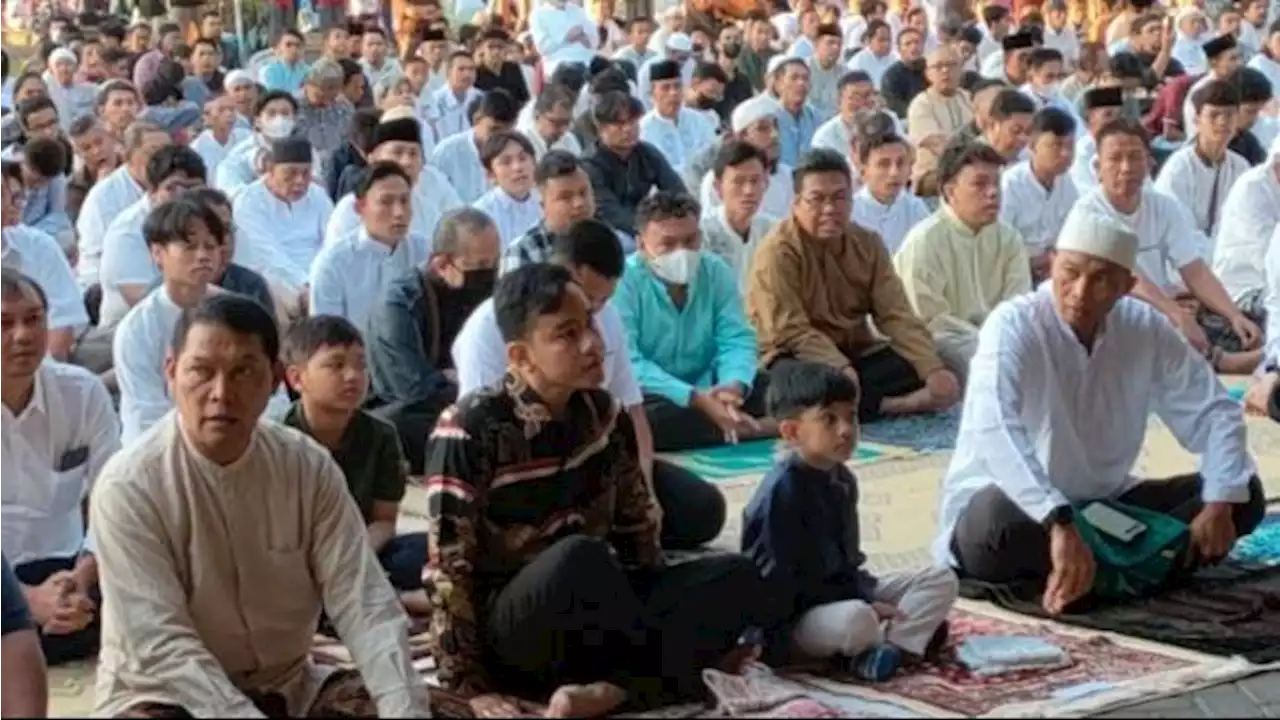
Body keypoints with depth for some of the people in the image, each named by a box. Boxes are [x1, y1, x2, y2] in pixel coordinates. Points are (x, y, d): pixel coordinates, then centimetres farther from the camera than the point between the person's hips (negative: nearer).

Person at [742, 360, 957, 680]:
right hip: (794, 616, -9)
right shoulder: (782, 490, -20)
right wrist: (863, 603, -20)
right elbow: (778, 580, -22)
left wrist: (867, 594, -5)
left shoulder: (842, 480, 8)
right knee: (855, 619, -40)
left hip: (843, 592, 9)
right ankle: (912, 632, -8)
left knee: (942, 579, 2)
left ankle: (888, 642, -20)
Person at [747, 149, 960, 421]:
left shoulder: (868, 245, 3)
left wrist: (934, 369, -19)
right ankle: (891, 406, -23)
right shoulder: (777, 252, -15)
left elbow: (896, 315, -4)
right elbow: (791, 332, -23)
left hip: (855, 355, 5)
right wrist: (841, 371, -37)